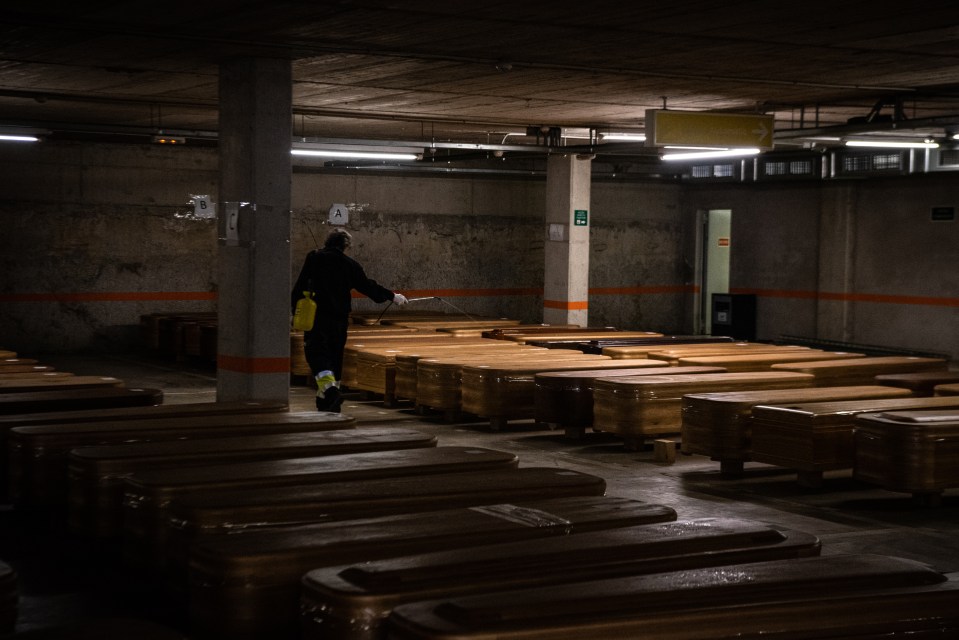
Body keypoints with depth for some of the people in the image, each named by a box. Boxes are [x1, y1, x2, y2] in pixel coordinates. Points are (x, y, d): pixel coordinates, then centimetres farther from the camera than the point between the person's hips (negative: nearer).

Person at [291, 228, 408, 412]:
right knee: (335, 357, 13)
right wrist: (392, 296, 26)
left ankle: (330, 389, -30)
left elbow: (300, 286, -3)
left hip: (317, 316, -3)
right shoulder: (350, 265, 4)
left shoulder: (314, 259, 0)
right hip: (340, 319, 3)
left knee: (317, 355, -5)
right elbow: (368, 287, 12)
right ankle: (326, 402, 19)